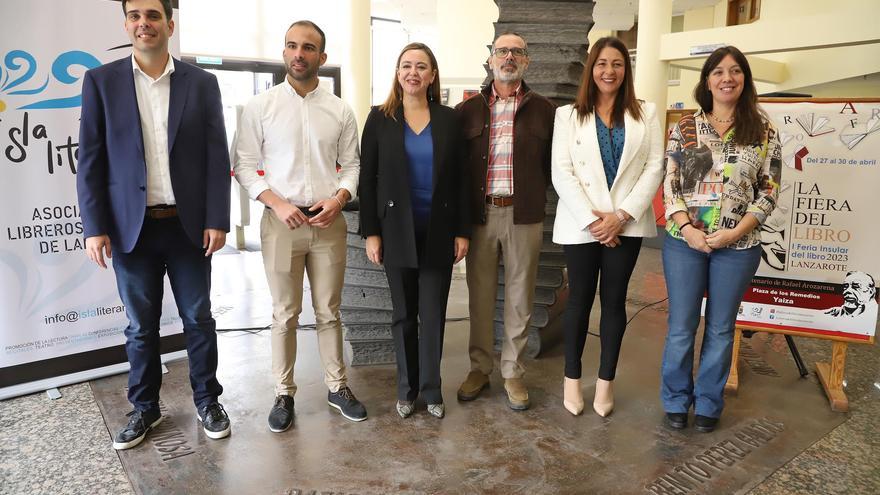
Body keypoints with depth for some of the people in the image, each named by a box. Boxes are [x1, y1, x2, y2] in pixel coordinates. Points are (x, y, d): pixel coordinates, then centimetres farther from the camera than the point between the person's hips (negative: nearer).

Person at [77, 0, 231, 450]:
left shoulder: (201, 83, 4)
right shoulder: (101, 81, 4)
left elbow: (217, 157, 1)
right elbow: (90, 160, 2)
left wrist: (217, 220, -6)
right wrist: (94, 227, -5)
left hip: (189, 225, 0)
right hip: (131, 227, 1)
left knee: (198, 319, 9)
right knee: (140, 326, 11)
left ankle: (207, 400, 26)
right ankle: (144, 407, 29)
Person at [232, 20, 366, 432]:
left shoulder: (340, 111, 5)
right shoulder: (259, 106, 1)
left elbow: (351, 164, 8)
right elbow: (244, 165, 0)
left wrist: (338, 198, -10)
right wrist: (277, 203, -13)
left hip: (329, 222, 1)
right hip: (281, 222, -1)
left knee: (329, 311, 10)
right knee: (284, 315, 7)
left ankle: (337, 386, 25)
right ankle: (284, 394, 21)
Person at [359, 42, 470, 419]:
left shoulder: (448, 119, 3)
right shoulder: (380, 118, 1)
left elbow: (459, 179, 4)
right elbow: (367, 178, -1)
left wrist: (462, 231, -1)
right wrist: (371, 232, -6)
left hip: (439, 231, 1)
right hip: (397, 230, 0)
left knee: (433, 314, 6)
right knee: (403, 314, 10)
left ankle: (431, 389, 21)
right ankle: (407, 388, 25)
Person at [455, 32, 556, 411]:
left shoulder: (543, 110, 6)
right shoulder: (468, 110, 7)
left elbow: (554, 162, 8)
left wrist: (537, 194, 1)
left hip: (524, 215, 0)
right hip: (481, 214, 1)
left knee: (519, 298, 6)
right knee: (480, 295, 9)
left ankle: (513, 372, 20)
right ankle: (479, 367, 23)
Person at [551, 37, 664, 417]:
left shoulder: (646, 113, 8)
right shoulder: (568, 115, 4)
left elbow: (655, 167, 0)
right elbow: (561, 173, -4)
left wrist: (622, 215, -11)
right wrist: (591, 219, -13)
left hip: (627, 224, 1)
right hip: (581, 224, -1)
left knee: (614, 300, 8)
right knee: (580, 299, 7)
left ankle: (606, 380, 21)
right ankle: (572, 378, 21)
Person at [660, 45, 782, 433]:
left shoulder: (763, 130, 3)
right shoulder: (685, 128, 3)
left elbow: (769, 190, 1)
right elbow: (670, 184, 0)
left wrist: (736, 232, -11)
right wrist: (687, 228, -13)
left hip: (738, 245, 1)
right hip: (685, 241, 0)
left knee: (721, 328, 11)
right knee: (681, 325, 7)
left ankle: (708, 403, 28)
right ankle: (675, 400, 25)